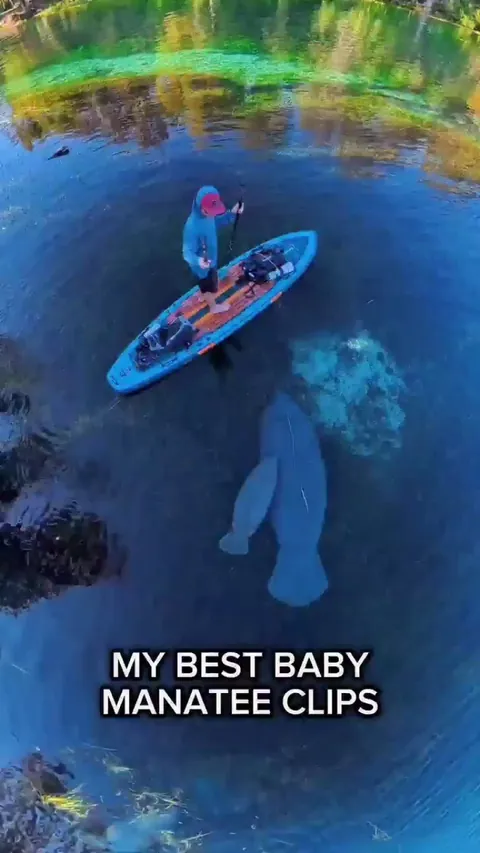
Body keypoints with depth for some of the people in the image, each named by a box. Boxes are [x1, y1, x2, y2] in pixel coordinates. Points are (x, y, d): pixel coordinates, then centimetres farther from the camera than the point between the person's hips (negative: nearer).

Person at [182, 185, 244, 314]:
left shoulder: (207, 214, -16)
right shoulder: (192, 227, -40)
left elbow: (217, 222, 6)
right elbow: (187, 252, -36)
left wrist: (232, 213, -10)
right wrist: (198, 261, -56)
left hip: (210, 259, 7)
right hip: (203, 265, -7)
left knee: (206, 285, 34)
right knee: (209, 287, 22)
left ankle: (204, 296, 64)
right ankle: (214, 306, 51)